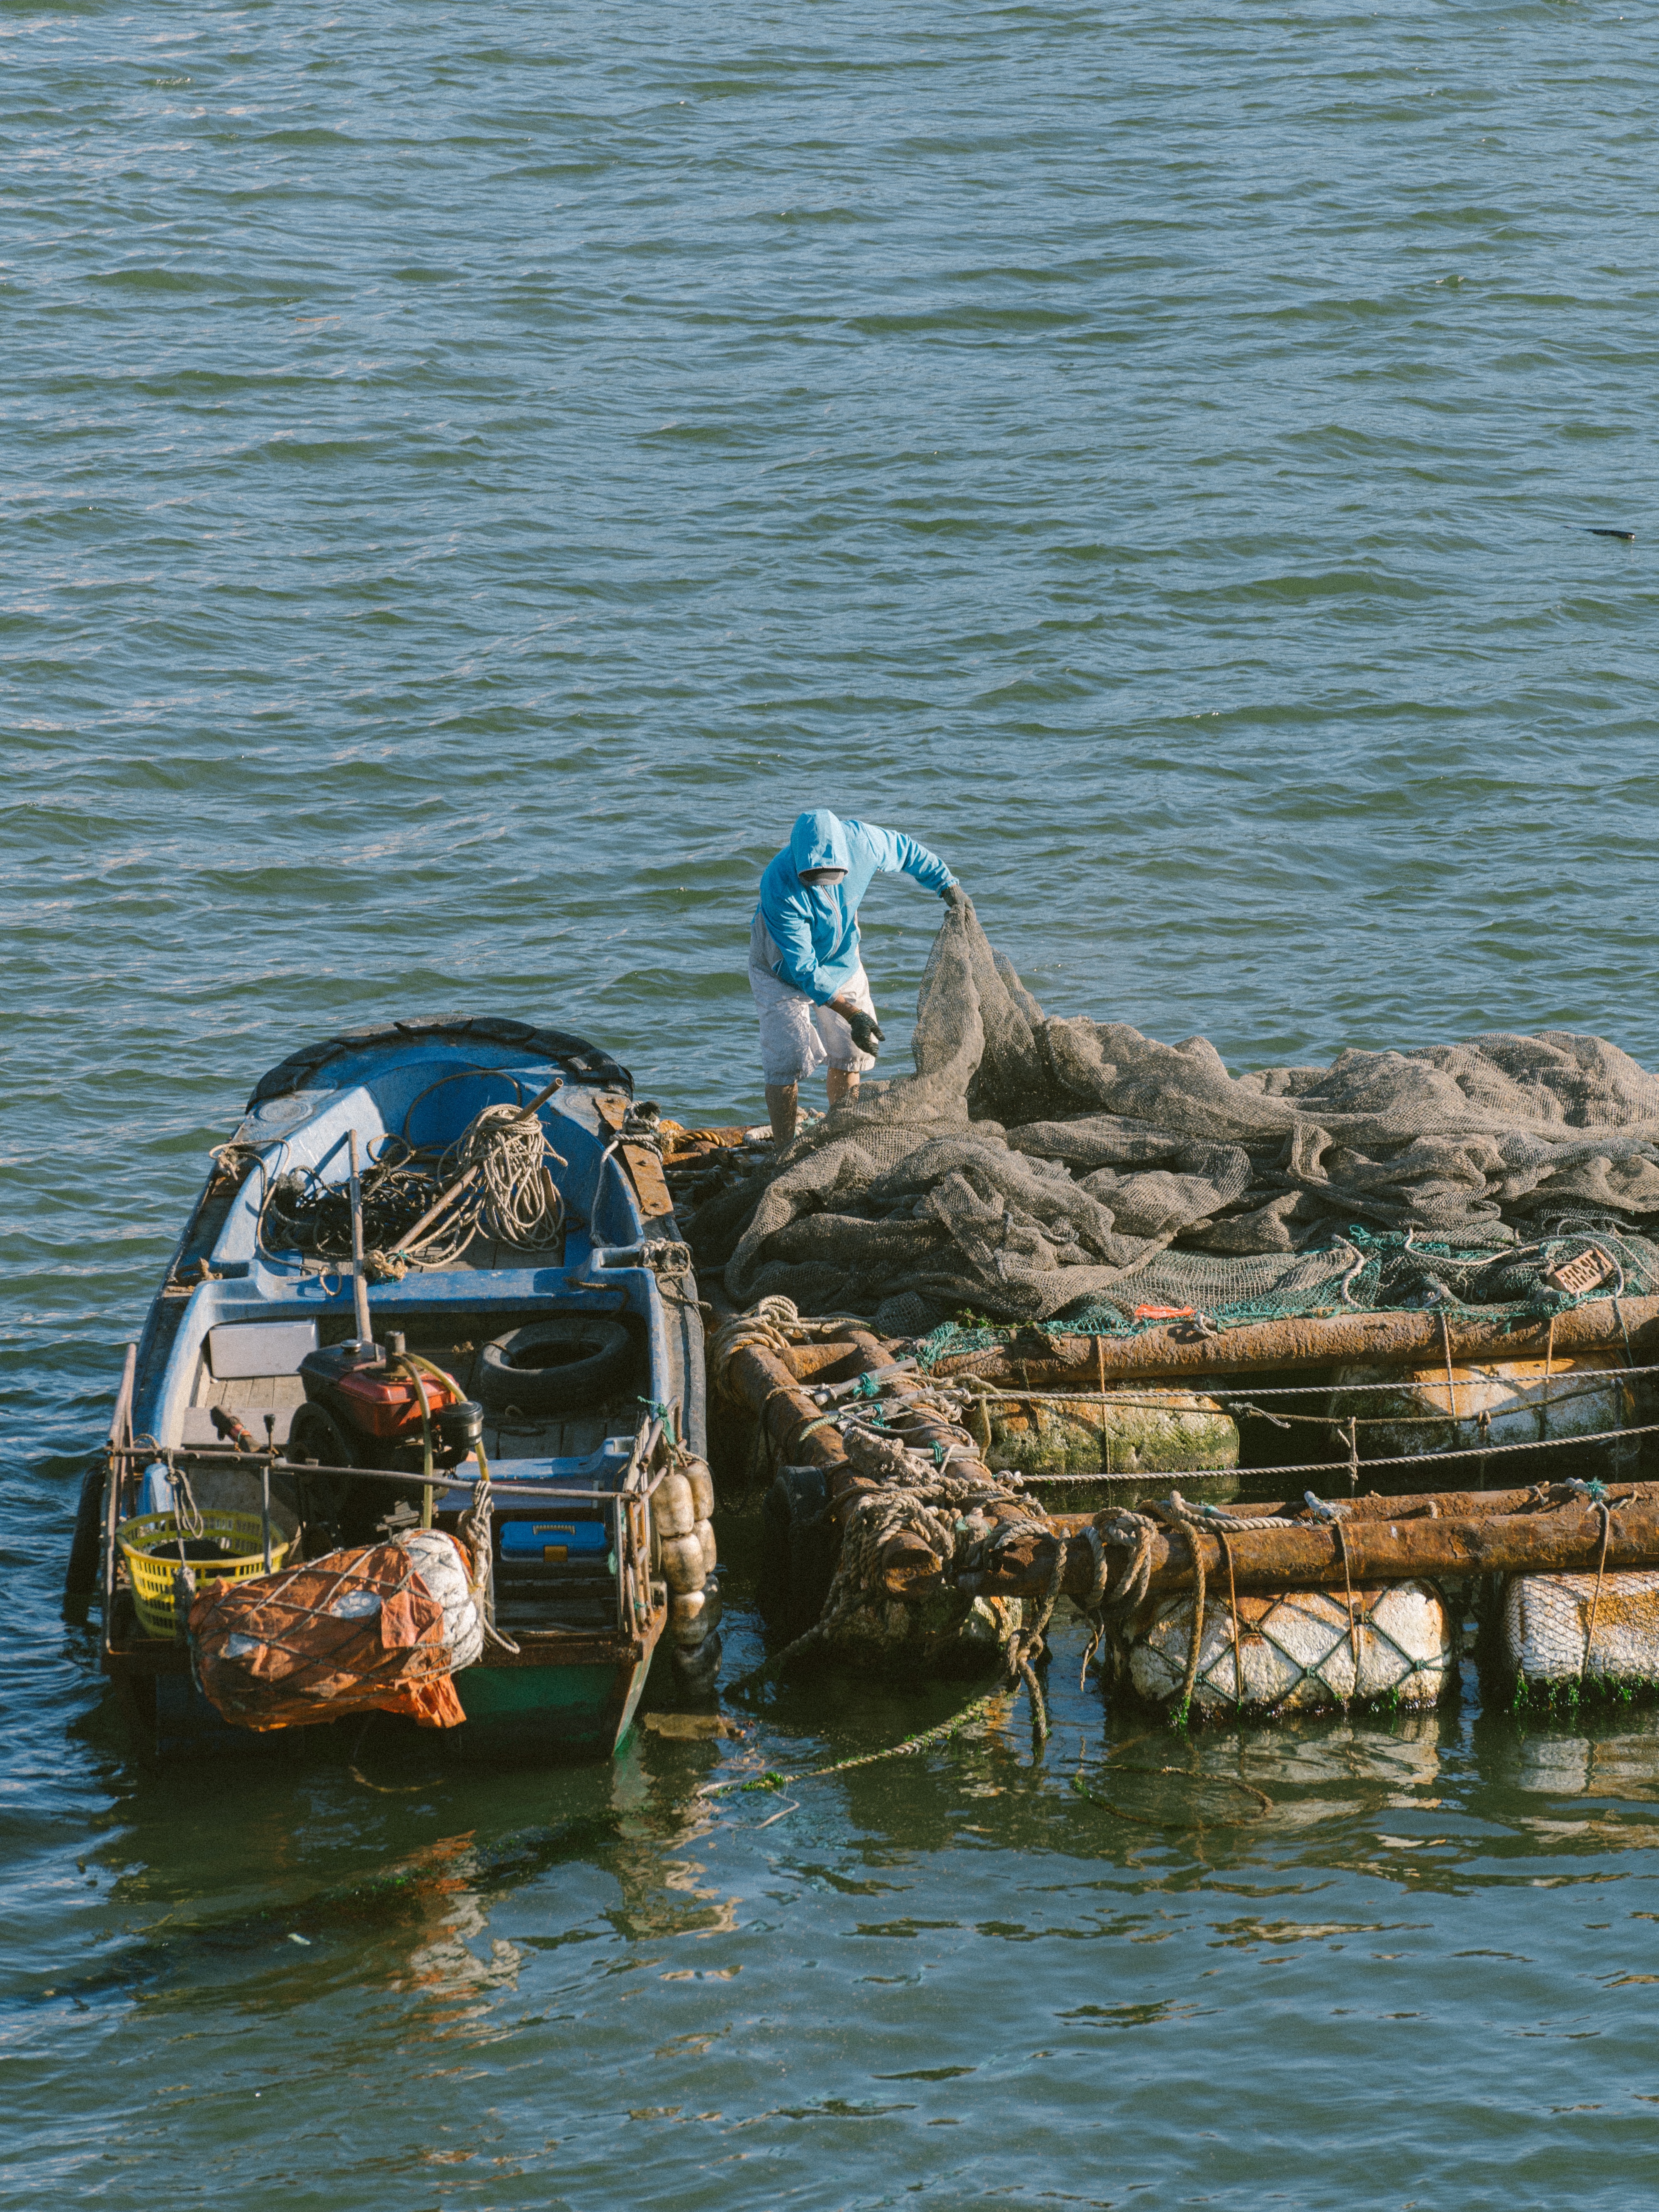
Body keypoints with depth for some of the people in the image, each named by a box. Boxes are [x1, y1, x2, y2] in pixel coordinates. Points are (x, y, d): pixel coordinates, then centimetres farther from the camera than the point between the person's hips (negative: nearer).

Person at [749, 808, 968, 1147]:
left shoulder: (860, 842, -28)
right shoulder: (780, 888, -39)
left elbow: (907, 852, -3)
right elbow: (804, 969, -34)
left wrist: (948, 885, 4)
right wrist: (852, 1014, -39)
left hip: (842, 961, 5)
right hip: (784, 968, -5)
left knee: (851, 1054, 7)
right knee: (787, 1062, -13)